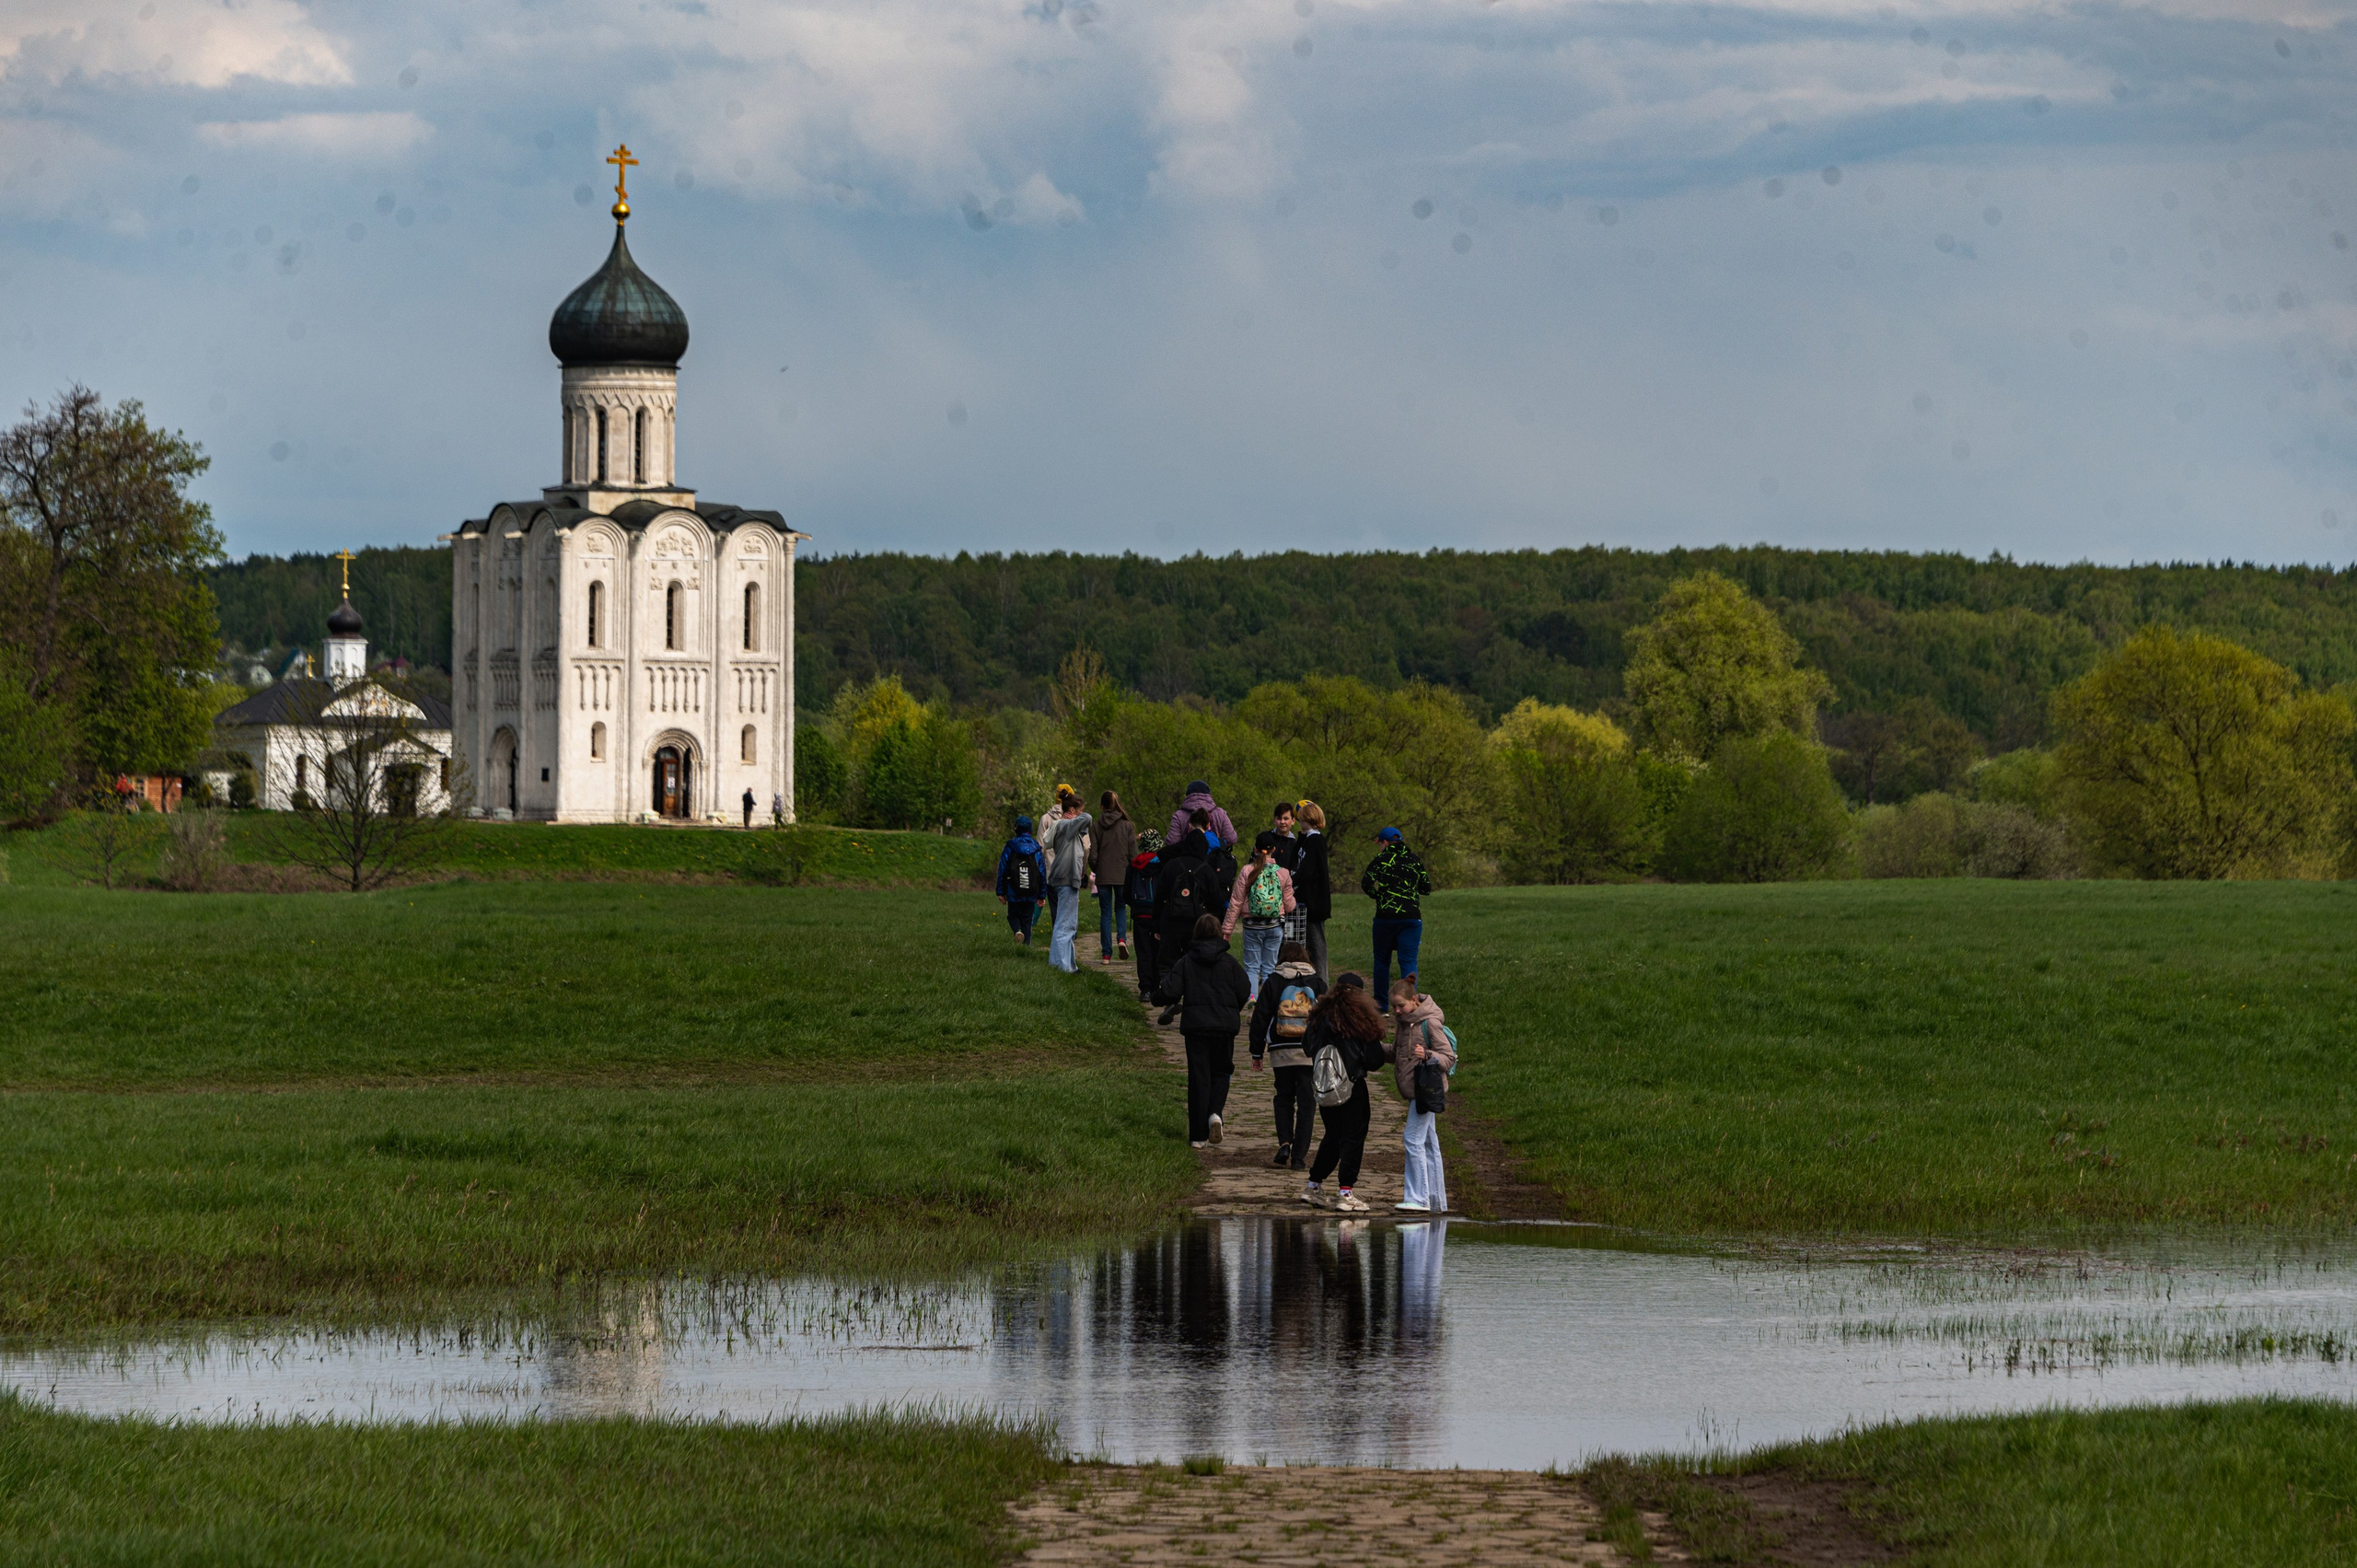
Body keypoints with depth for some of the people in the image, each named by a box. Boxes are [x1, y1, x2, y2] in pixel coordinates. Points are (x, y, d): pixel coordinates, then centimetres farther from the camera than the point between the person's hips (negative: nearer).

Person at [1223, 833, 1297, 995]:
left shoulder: (1247, 871, -7)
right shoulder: (1283, 873, -3)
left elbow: (1236, 903, -4)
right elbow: (1289, 905, 4)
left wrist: (1227, 929, 2)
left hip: (1252, 926, -1)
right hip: (1274, 927, 1)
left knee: (1251, 968, 4)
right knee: (1269, 968, 8)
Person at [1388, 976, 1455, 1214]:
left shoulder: (1430, 1023, -15)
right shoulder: (1402, 1021, 10)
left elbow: (1448, 1058, -14)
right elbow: (1398, 1054, 22)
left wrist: (1427, 1055, -32)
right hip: (1412, 1089, 9)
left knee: (1413, 1139, -14)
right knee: (1428, 1143, 11)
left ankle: (1418, 1198, -14)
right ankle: (1437, 1200, 14)